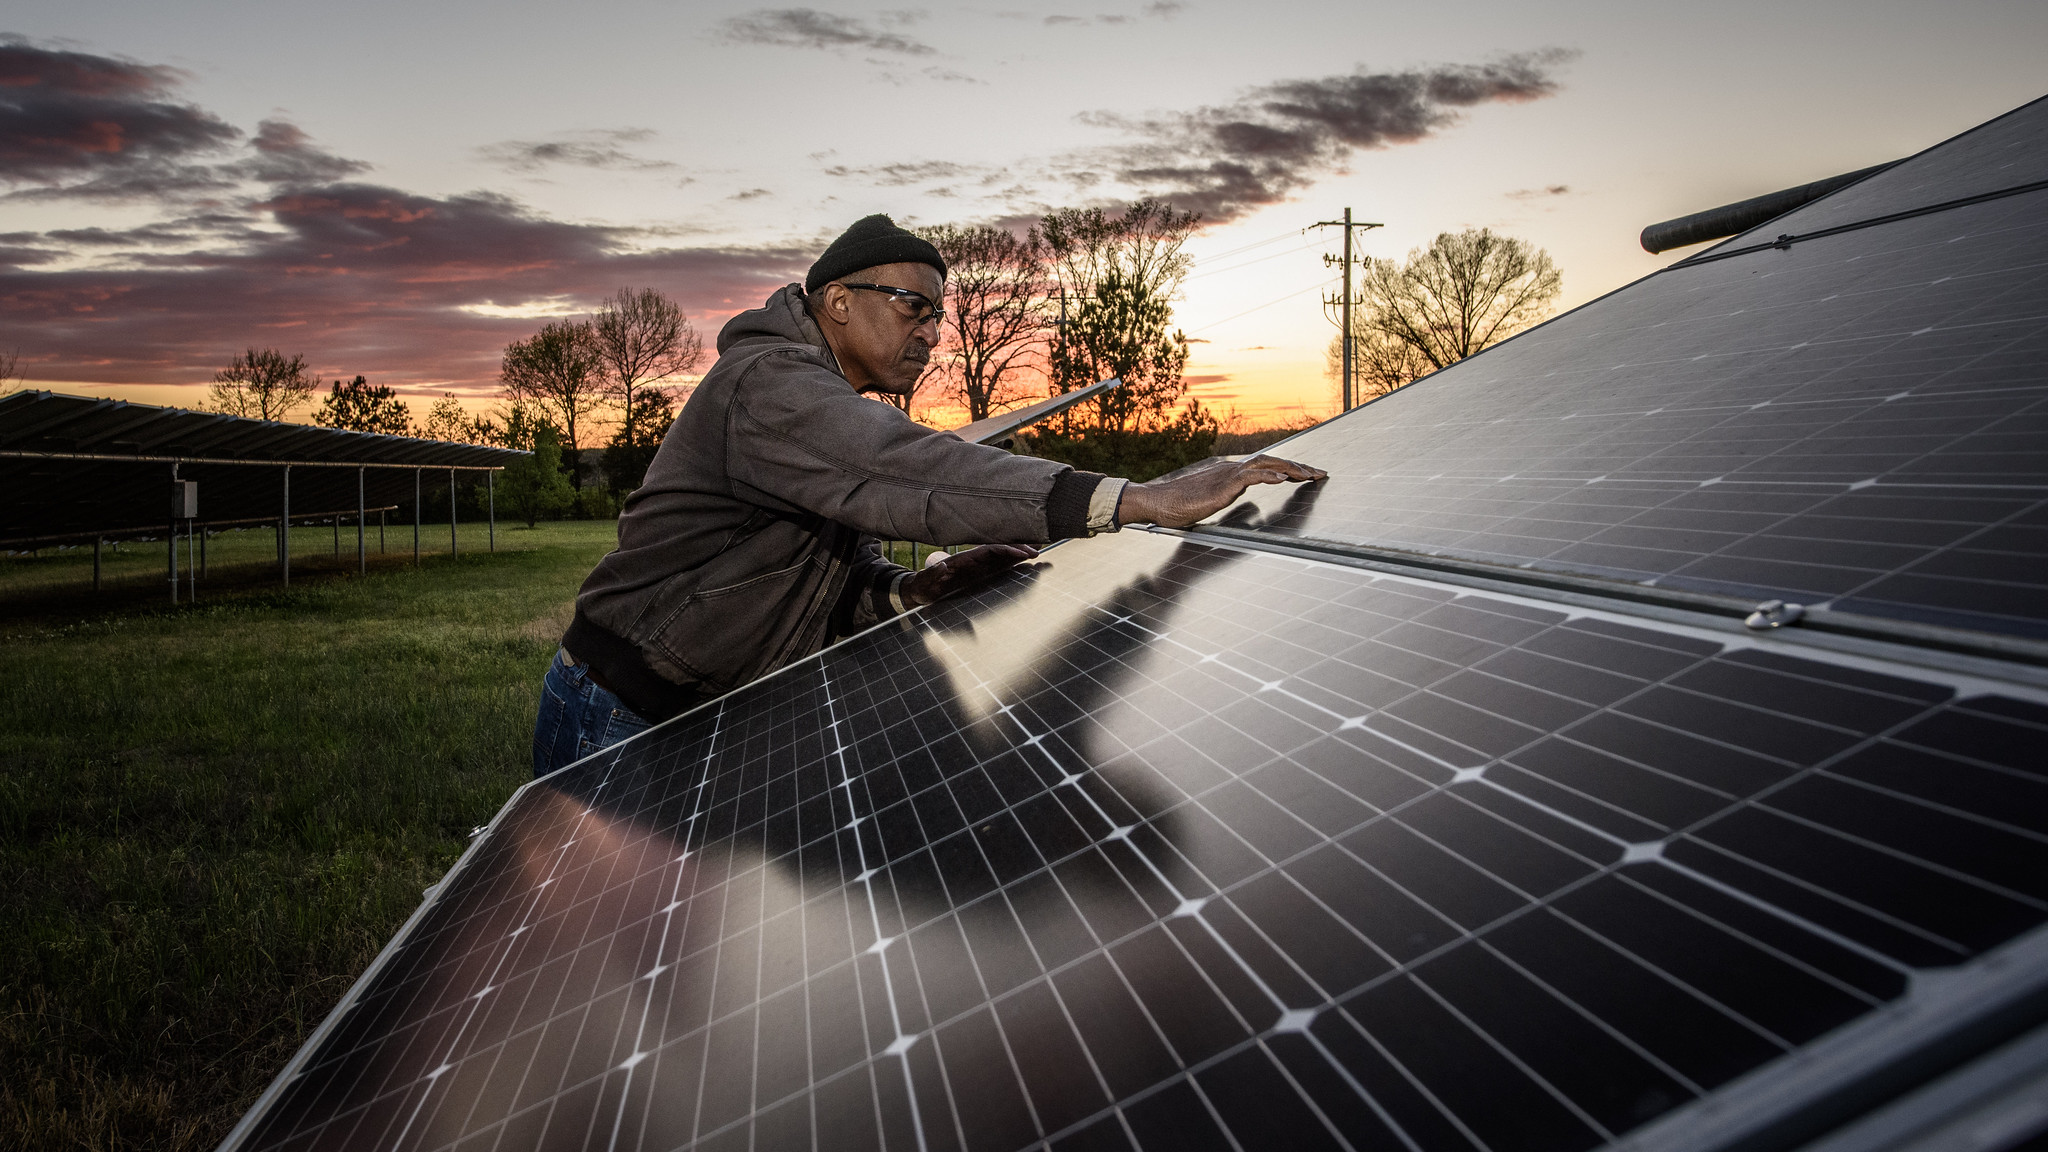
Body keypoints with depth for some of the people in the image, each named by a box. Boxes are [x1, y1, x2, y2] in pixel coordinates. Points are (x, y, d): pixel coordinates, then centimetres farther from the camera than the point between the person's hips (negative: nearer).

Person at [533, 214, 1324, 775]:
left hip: (710, 722, 9)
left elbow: (848, 590, 9)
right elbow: (915, 474, -38)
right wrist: (1143, 500, -45)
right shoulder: (770, 384, -20)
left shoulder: (841, 416, 14)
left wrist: (920, 590, -17)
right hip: (620, 720, -9)